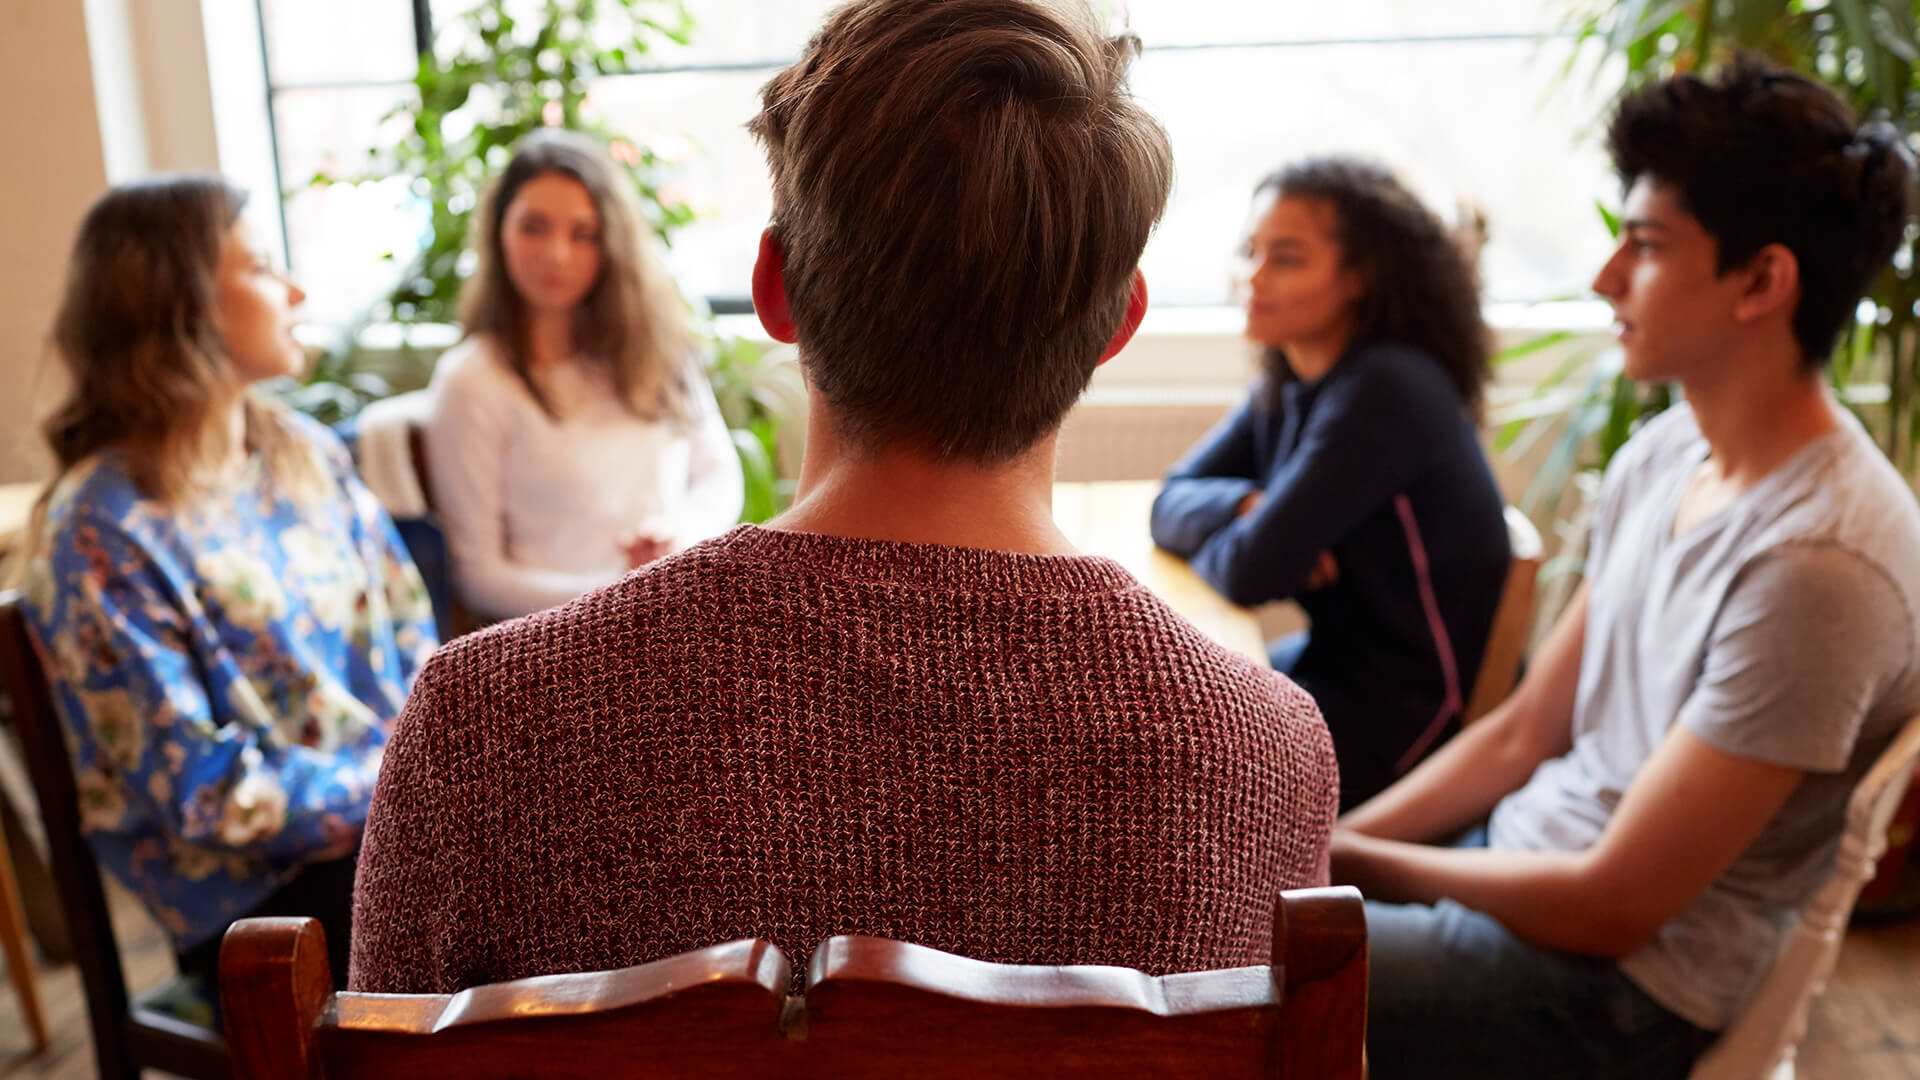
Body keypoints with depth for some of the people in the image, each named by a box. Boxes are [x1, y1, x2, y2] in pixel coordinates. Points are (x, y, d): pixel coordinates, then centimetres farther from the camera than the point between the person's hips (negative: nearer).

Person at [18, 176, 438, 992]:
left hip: (407, 809, 6)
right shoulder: (101, 530, -13)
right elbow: (201, 788, -14)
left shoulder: (306, 451, 6)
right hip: (260, 893, -6)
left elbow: (411, 632, 10)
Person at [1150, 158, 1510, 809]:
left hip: (1408, 716, -8)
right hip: (1335, 659, 8)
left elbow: (1252, 572, -24)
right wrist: (1249, 507, -14)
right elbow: (1173, 503, 6)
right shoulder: (1286, 389, 4)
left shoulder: (1385, 390, -23)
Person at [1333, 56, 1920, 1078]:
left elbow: (1612, 906, -22)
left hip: (1624, 986, -8)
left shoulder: (1814, 565, -26)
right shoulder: (1664, 452, 2)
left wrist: (1355, 861, -10)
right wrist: (1321, 844, -2)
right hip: (1529, 863, 8)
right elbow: (1524, 730, 7)